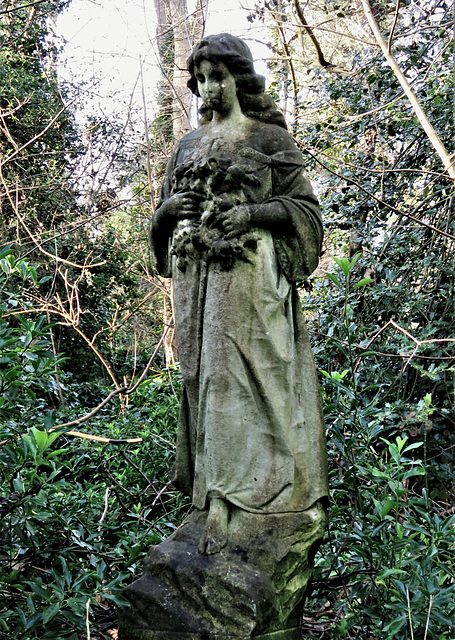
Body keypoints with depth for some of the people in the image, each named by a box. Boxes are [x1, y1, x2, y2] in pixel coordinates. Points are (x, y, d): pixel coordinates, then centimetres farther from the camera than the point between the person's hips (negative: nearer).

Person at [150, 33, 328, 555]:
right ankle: (217, 487, 12)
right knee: (203, 371, 3)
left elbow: (303, 204, 1)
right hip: (196, 272, 5)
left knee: (229, 372, -11)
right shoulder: (190, 143, 18)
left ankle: (220, 502, -11)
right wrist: (171, 205, -1)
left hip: (249, 268, -5)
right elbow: (164, 212, 22)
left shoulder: (269, 135, 4)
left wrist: (251, 212, -15)